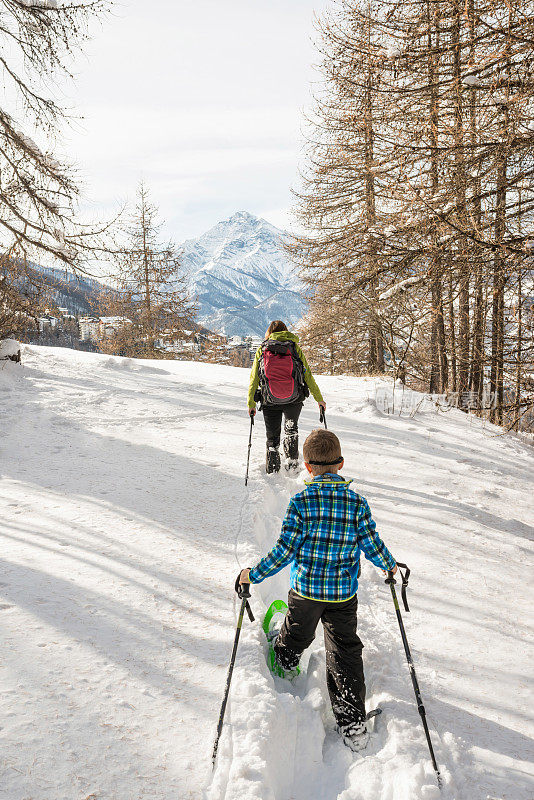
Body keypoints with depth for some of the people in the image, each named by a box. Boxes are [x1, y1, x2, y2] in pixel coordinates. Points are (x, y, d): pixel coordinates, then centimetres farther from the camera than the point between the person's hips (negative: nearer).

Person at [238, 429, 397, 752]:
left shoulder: (301, 501, -17)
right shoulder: (357, 503, -11)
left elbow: (285, 550, -17)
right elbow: (373, 546, -5)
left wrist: (254, 574, -5)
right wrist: (390, 565, 16)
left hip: (305, 589, -1)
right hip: (344, 593, 1)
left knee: (296, 634, 27)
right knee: (345, 652, 11)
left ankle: (284, 664, 58)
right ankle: (354, 724, 11)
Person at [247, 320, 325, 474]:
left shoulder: (262, 349, 2)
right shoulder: (294, 348, 0)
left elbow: (254, 379, 2)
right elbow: (308, 376, 2)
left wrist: (251, 404, 9)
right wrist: (319, 399, 10)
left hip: (270, 402, 0)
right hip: (294, 400, 1)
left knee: (272, 438, 16)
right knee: (291, 429, 29)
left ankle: (272, 472, 11)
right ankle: (292, 463, 29)